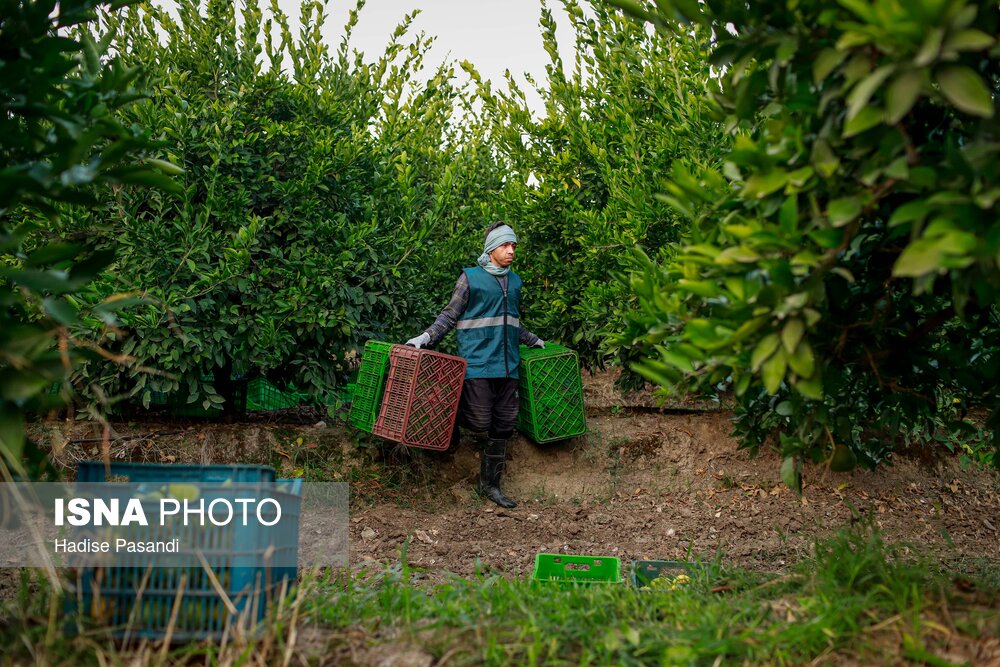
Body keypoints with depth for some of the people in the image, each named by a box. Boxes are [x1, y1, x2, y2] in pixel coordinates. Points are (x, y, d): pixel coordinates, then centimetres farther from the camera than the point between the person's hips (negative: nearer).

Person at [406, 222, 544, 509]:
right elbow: (450, 315, -1)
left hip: (507, 366, 6)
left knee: (503, 427, 5)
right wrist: (427, 337, -13)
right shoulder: (470, 277, -1)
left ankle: (490, 484, 16)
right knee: (479, 422, -13)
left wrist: (532, 340, 38)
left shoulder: (514, 281, 16)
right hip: (477, 363, -6)